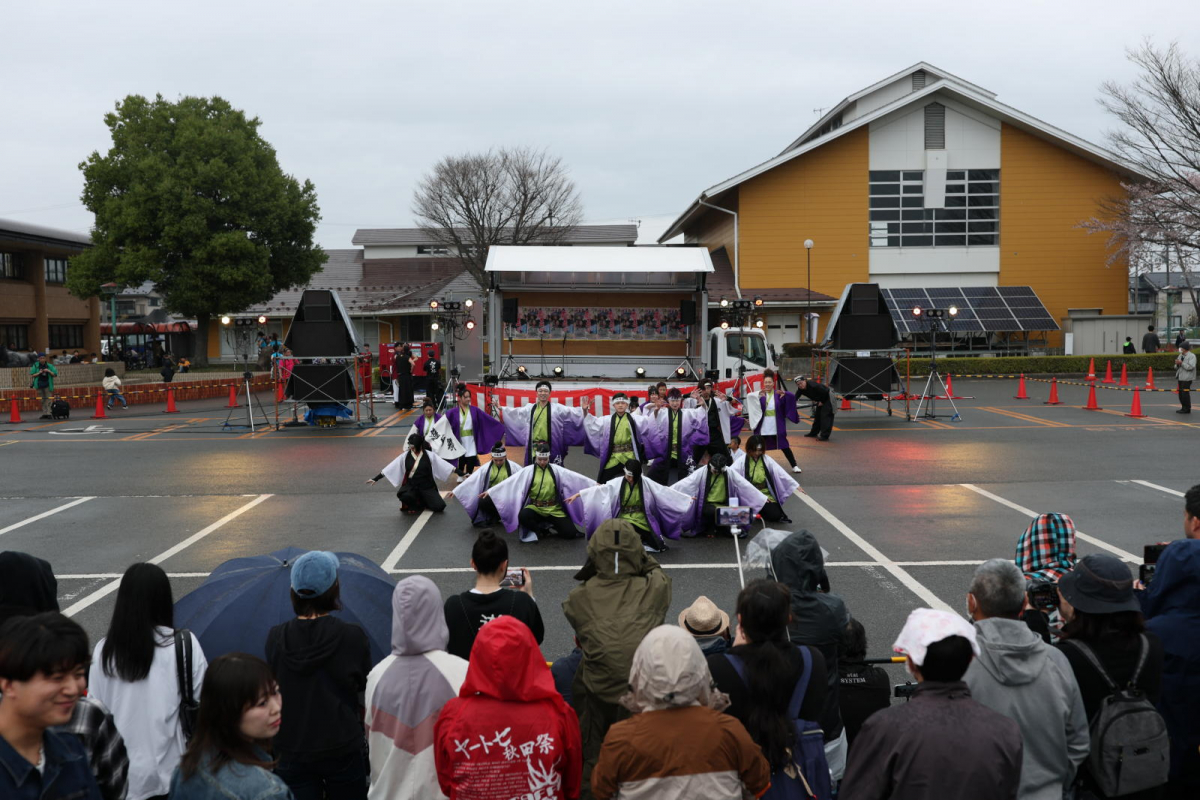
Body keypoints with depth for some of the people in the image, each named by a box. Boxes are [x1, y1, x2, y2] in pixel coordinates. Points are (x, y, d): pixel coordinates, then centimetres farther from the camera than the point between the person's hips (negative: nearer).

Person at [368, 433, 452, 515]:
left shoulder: (429, 456, -3)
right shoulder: (405, 456, -1)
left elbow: (443, 465, -1)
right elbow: (390, 469, 1)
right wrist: (376, 479, -2)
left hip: (427, 486, 0)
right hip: (411, 486, 0)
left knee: (439, 507, -20)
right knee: (405, 496, -36)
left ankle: (422, 502, 13)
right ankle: (417, 505, 0)